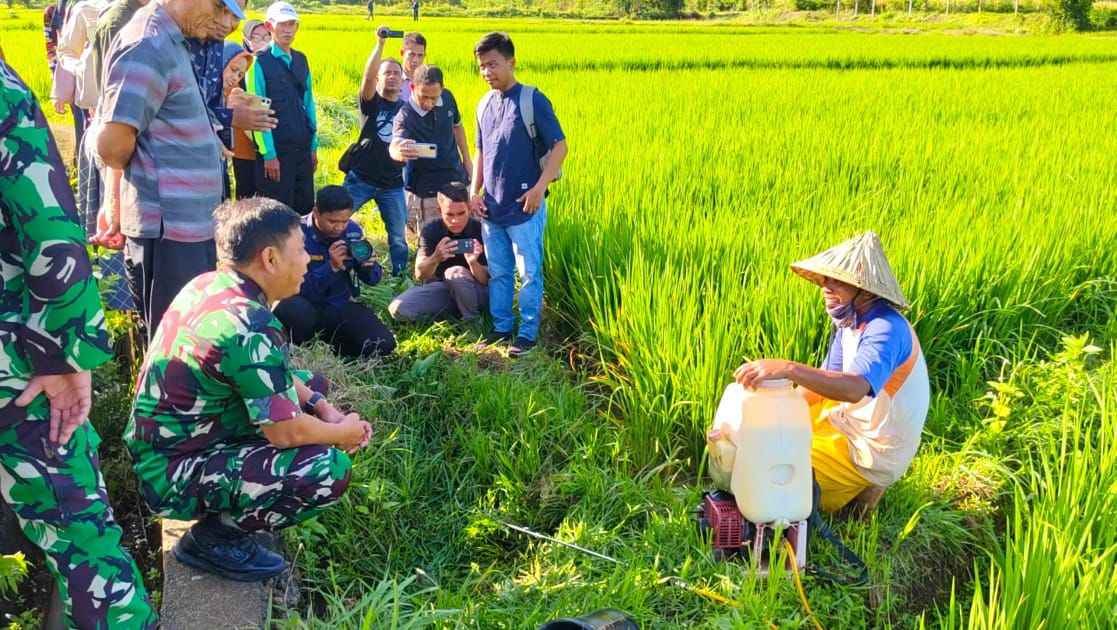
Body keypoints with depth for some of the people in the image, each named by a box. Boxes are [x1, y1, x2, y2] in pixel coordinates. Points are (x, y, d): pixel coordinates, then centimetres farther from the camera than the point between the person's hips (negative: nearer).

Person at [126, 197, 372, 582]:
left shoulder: (208, 286, 1)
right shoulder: (249, 327, -27)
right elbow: (287, 432, -23)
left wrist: (323, 406, 6)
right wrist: (343, 433, -4)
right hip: (174, 478, -10)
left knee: (302, 389, 18)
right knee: (330, 469, -22)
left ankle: (222, 515, 15)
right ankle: (215, 537, -3)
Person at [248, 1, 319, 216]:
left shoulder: (301, 60, 12)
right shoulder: (260, 62, -7)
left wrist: (313, 145, 11)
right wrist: (268, 154, -14)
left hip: (302, 150, 6)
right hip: (275, 151, -6)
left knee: (305, 209, 10)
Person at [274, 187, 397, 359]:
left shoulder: (353, 231, -3)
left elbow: (373, 279, 4)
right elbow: (298, 288, -20)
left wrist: (368, 265, -20)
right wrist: (331, 267, -32)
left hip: (340, 306, 4)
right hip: (307, 306, -4)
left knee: (383, 344, -18)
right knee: (294, 309, -40)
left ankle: (326, 344, 6)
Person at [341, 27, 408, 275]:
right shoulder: (371, 103, 0)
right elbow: (367, 76, -19)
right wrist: (380, 44, -26)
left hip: (392, 184, 2)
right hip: (360, 178, -2)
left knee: (399, 235, 5)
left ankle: (401, 274, 20)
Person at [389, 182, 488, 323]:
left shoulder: (480, 230, -16)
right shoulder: (431, 230, -10)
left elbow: (486, 280, -17)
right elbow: (419, 274, -15)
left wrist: (473, 263, -40)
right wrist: (436, 258, -37)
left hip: (478, 291, -3)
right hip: (441, 288, 3)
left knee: (455, 273, -36)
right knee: (398, 309, -20)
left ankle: (472, 320, -12)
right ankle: (457, 314, -7)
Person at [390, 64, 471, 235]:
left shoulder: (447, 98, -5)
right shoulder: (405, 116, -23)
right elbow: (395, 145, -42)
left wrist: (467, 159, 15)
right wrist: (399, 152, -65)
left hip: (458, 181, 6)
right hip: (427, 193, -6)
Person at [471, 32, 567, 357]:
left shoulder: (532, 100, -10)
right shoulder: (484, 105, 9)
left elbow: (559, 146, -11)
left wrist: (539, 188, -18)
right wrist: (474, 192, 8)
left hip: (524, 208, -6)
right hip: (491, 208, 6)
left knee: (529, 273, 2)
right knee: (497, 272, 14)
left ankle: (528, 333, 12)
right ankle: (501, 327, 25)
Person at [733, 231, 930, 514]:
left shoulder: (886, 330, -29)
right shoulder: (849, 321, 1)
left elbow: (856, 388, -46)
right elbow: (827, 381, 6)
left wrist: (788, 369, -57)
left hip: (872, 454, -9)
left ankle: (860, 486, 2)